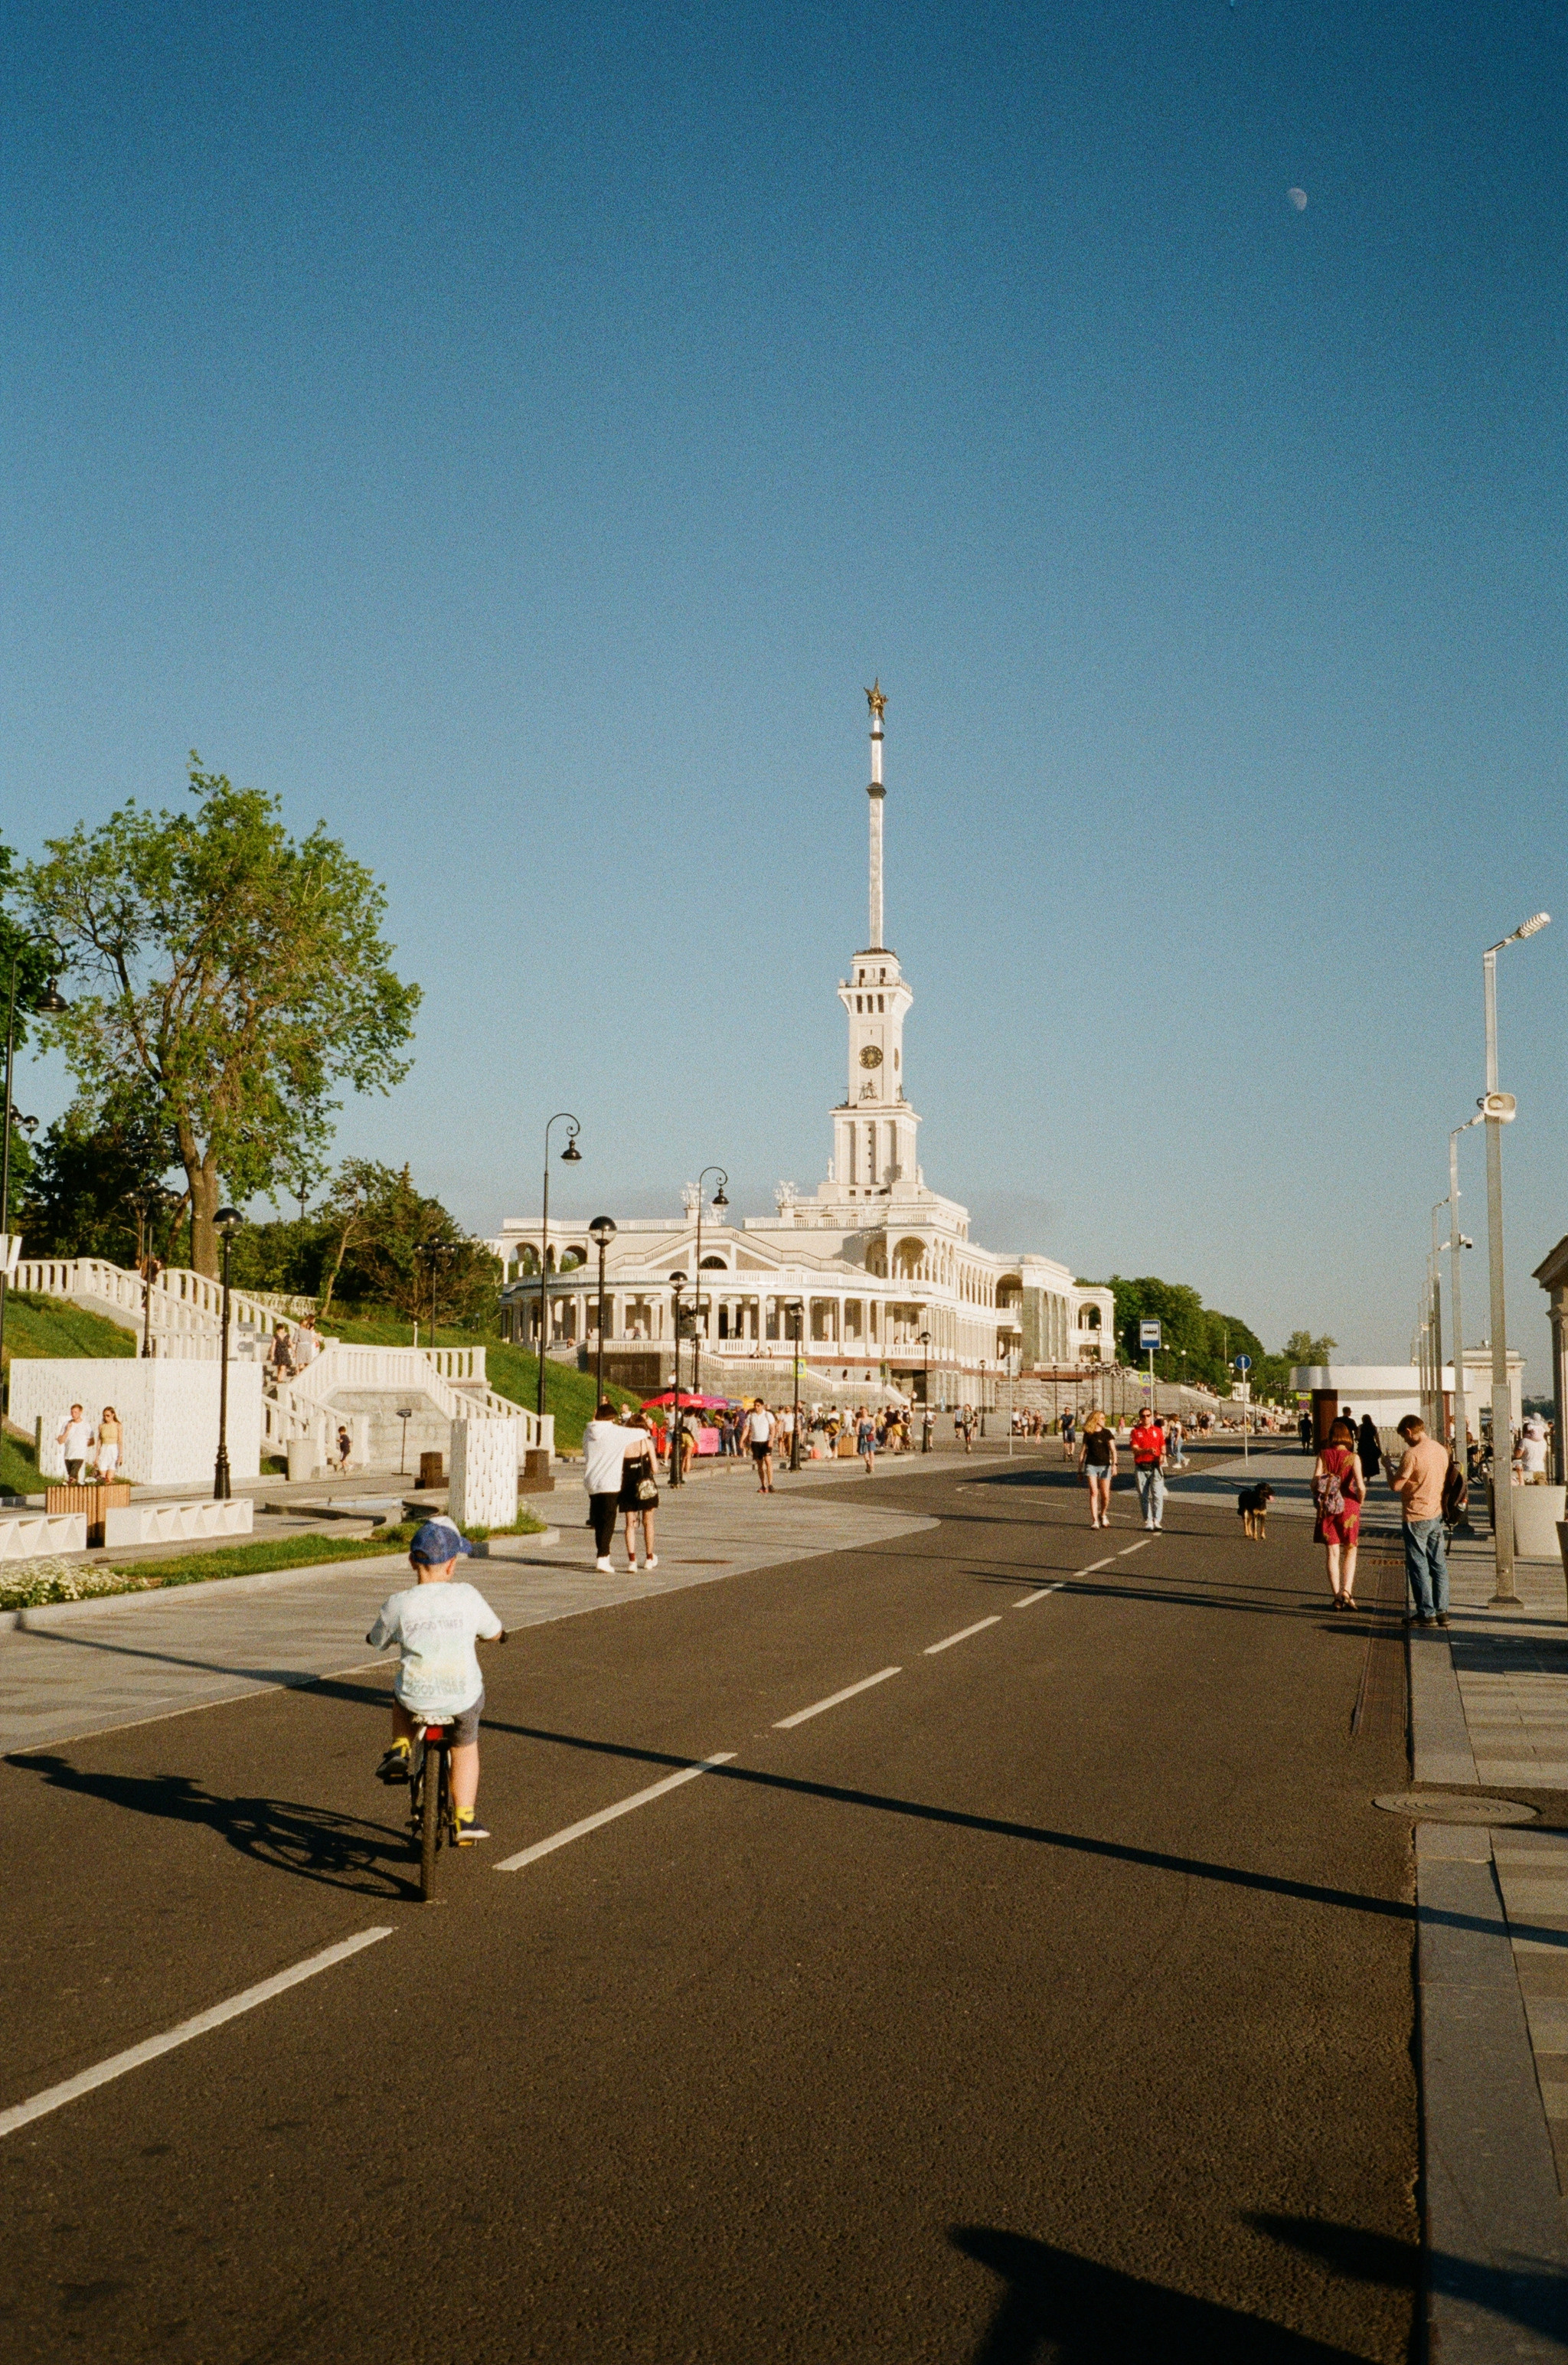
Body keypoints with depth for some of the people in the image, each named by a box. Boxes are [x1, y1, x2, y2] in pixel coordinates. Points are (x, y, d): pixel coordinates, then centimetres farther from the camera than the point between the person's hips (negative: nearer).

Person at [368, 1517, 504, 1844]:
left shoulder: (397, 1604, -8)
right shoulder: (468, 1596, -6)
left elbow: (376, 1641, 11)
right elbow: (495, 1634, 10)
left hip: (417, 1701, 0)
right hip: (464, 1700, 0)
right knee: (466, 1746, 29)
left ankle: (400, 1750, 21)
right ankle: (465, 1819, 24)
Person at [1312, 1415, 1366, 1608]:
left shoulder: (1323, 1455, -3)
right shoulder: (1353, 1458, -8)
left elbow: (1315, 1482, -8)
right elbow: (1361, 1487, -16)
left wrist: (1319, 1500, 9)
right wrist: (1360, 1502, 3)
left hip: (1328, 1508, 2)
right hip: (1349, 1506, -1)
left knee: (1333, 1553, 8)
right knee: (1350, 1551, 13)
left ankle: (1337, 1596, 8)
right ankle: (1347, 1591, -2)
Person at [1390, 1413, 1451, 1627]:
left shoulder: (1412, 1454, -19)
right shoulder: (1441, 1450, 5)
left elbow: (1396, 1486, -17)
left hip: (1417, 1517, -7)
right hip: (1437, 1513, 8)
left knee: (1418, 1565, 1)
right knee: (1438, 1564, 11)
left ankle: (1426, 1613, 3)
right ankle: (1442, 1611, 15)